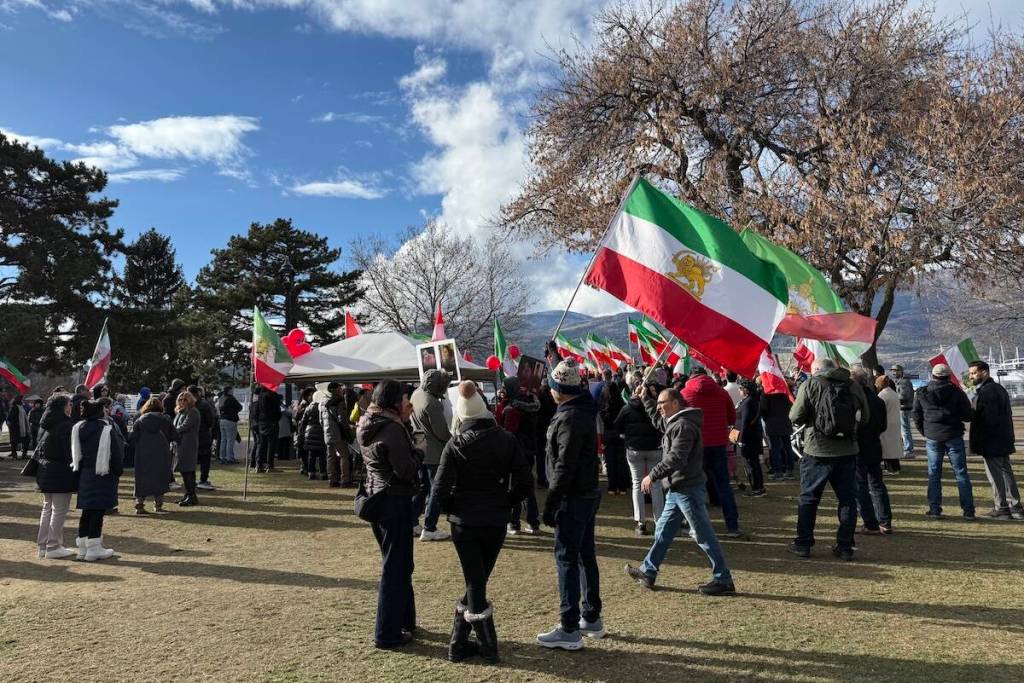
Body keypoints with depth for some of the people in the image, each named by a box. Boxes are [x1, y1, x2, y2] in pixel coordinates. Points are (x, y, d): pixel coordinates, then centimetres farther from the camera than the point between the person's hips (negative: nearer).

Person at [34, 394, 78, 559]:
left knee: (47, 508, 17)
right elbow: (70, 452, -18)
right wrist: (75, 475, -11)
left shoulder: (46, 425, 9)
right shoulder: (66, 425, -18)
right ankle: (53, 547, 3)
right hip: (61, 474, -9)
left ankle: (43, 545, 23)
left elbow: (39, 450, 15)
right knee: (59, 511, -1)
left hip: (45, 472, 9)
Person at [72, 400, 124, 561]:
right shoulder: (106, 430, -14)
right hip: (102, 476, -6)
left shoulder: (78, 429, 5)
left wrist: (78, 468, 20)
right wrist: (118, 472, 0)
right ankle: (94, 549, 3)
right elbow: (115, 454, -12)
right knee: (98, 511, -1)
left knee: (86, 511, 14)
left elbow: (76, 454, 11)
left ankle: (83, 548, 20)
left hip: (84, 475, 6)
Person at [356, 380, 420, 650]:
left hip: (375, 498, 10)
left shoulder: (367, 427, 7)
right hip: (395, 501, -10)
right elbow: (406, 470, -23)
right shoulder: (392, 429, -21)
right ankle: (388, 634, 12)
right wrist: (418, 451, -5)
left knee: (399, 564, 22)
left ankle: (404, 619, 35)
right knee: (395, 567, 2)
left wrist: (405, 423, 5)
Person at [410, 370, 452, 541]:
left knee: (421, 486, 20)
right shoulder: (432, 403, -25)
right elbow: (442, 432, -19)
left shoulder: (416, 393, 1)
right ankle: (429, 529, 7)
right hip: (434, 451, -8)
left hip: (419, 448, 9)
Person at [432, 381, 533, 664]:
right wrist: (504, 503, 8)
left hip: (464, 523, -2)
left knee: (475, 583, 9)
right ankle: (458, 643, 23)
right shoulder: (507, 440, -6)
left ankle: (488, 647, 14)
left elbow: (439, 491, -15)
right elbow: (525, 484, -6)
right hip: (496, 521, 2)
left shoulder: (455, 445, -11)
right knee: (478, 581, 16)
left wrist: (454, 508, 4)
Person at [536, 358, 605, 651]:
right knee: (586, 555, 17)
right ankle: (592, 618, 29)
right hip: (588, 493, 10)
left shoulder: (570, 418, -21)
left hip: (573, 498, -10)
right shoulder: (584, 411, 10)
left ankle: (570, 631, 4)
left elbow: (564, 467, -23)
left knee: (567, 558, -3)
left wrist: (550, 504, -18)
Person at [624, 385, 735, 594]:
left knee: (704, 536, -2)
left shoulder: (684, 426, -19)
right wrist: (647, 397, 27)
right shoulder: (673, 422, 12)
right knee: (663, 531, 16)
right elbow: (656, 419, 34)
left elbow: (676, 458, -27)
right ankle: (648, 572, 25)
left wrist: (653, 475, -21)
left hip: (688, 488, -11)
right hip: (678, 488, 11)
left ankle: (724, 581, 8)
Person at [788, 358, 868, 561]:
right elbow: (865, 417, 10)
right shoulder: (854, 386, 3)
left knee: (808, 498, 8)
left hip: (817, 451, -3)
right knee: (847, 499, 12)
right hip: (847, 451, 3)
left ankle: (803, 544, 15)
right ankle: (845, 547, 17)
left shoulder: (810, 384, -8)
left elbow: (795, 417, -9)